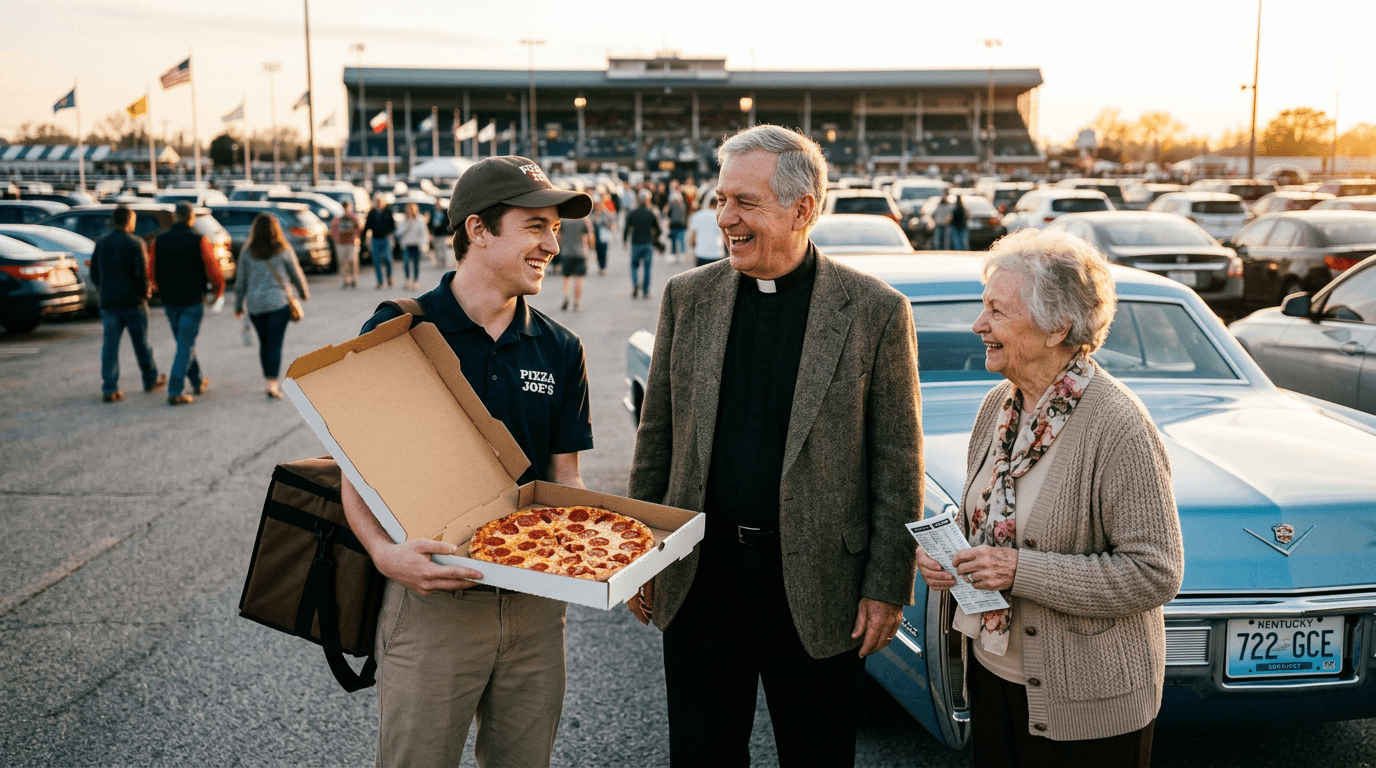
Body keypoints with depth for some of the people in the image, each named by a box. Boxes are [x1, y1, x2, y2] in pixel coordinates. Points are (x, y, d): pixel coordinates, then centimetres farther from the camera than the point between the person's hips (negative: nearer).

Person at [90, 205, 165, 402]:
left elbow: (94, 275, 11)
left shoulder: (101, 244, 6)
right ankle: (151, 380, 25)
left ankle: (109, 389, 1)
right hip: (133, 301, -4)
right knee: (141, 343, 11)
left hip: (108, 303, 4)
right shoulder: (135, 243, -10)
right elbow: (142, 273, -16)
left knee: (110, 347, 4)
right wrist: (146, 291, 1)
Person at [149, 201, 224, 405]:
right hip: (193, 300, -4)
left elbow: (151, 272, 5)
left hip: (169, 300, 4)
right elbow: (213, 268, -10)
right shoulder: (199, 240, -10)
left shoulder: (159, 241, 2)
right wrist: (219, 289, 8)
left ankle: (199, 382, 31)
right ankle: (175, 392, -6)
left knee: (185, 343, 19)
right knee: (186, 346, -1)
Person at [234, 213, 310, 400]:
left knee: (264, 342, 17)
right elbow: (296, 274, 5)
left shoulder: (247, 252, 1)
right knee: (275, 345, -2)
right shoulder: (283, 250, -4)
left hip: (254, 305, 3)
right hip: (278, 303, -3)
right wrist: (304, 293, 23)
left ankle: (268, 381, 25)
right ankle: (272, 385, -8)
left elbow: (241, 281, 5)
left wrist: (238, 306, 14)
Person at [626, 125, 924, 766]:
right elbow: (656, 435, 8)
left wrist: (888, 586, -6)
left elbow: (898, 465, -5)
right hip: (699, 580, 3)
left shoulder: (876, 311, -7)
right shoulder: (687, 296, 3)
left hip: (816, 590, -2)